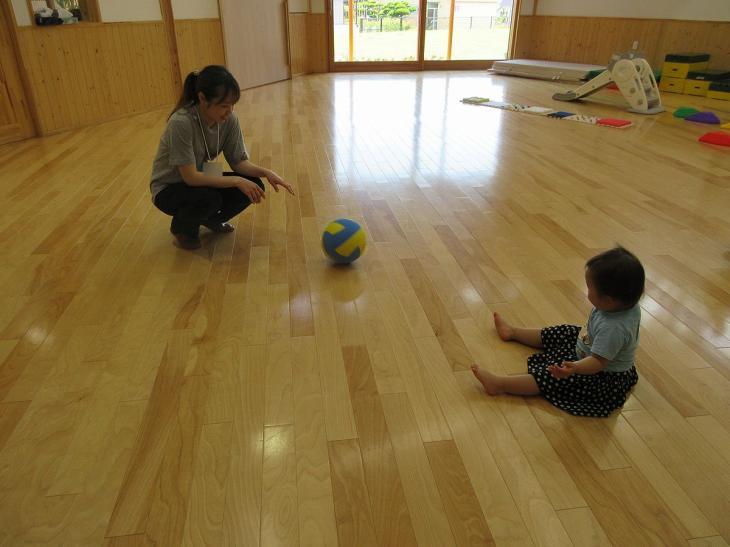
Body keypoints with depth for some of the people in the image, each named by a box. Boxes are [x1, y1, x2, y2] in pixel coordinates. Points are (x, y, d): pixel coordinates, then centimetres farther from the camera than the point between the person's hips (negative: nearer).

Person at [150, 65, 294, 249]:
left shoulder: (229, 119, -14)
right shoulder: (181, 123, -31)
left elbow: (238, 161, -7)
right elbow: (190, 177, -31)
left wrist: (266, 172, -25)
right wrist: (237, 181, -33)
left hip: (201, 179, 5)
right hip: (169, 189, -5)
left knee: (253, 186, -16)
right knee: (209, 198, -36)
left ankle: (211, 219, 11)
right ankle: (182, 227, -1)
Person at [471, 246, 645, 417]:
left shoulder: (614, 328, -40)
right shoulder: (629, 305, -14)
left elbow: (598, 362, -42)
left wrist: (574, 368, -55)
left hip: (604, 378, -9)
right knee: (564, 333, 17)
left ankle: (500, 384, -18)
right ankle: (513, 332, 34)